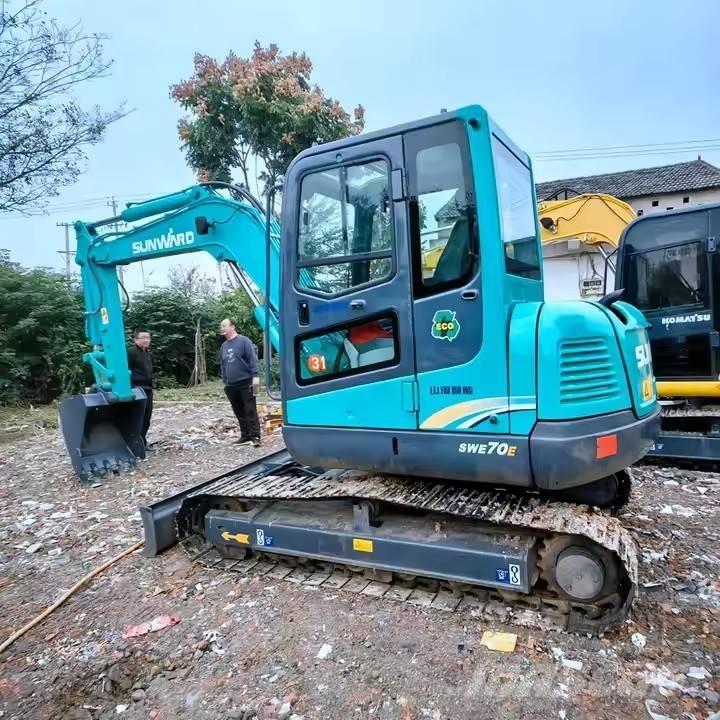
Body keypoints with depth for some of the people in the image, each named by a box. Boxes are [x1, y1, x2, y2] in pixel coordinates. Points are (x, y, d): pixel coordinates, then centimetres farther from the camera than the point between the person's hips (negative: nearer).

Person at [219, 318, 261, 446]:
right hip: (231, 386, 7)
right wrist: (225, 381, 19)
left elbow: (253, 359, -11)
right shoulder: (223, 346, 16)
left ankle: (255, 436, -6)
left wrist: (255, 376, -18)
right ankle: (245, 435, 18)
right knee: (239, 412, 10)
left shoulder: (243, 341, -4)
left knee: (250, 410, -7)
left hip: (246, 383, -6)